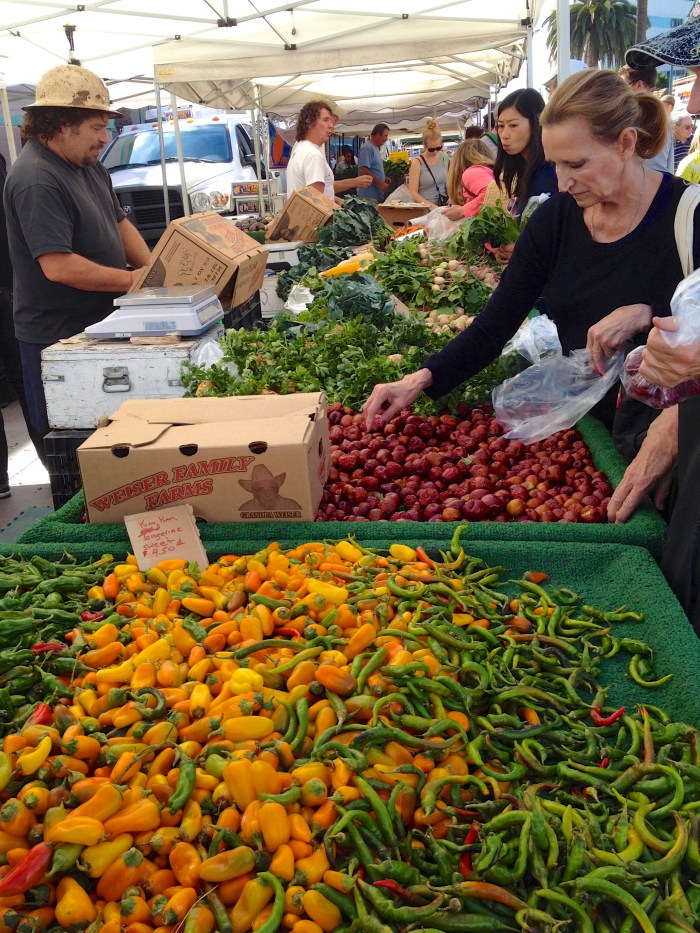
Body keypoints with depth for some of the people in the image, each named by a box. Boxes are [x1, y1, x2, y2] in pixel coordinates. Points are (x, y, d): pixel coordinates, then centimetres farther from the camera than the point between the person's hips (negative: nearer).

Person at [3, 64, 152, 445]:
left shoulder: (89, 166, 8)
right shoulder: (35, 179, -23)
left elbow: (118, 222, 16)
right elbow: (58, 266, -29)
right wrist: (134, 280, -21)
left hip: (100, 324, 9)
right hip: (58, 338, -9)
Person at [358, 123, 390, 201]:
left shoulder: (376, 148, 18)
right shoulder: (367, 148, -13)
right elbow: (364, 171, -22)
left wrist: (384, 178, 11)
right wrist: (380, 183, -19)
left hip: (378, 195, 10)